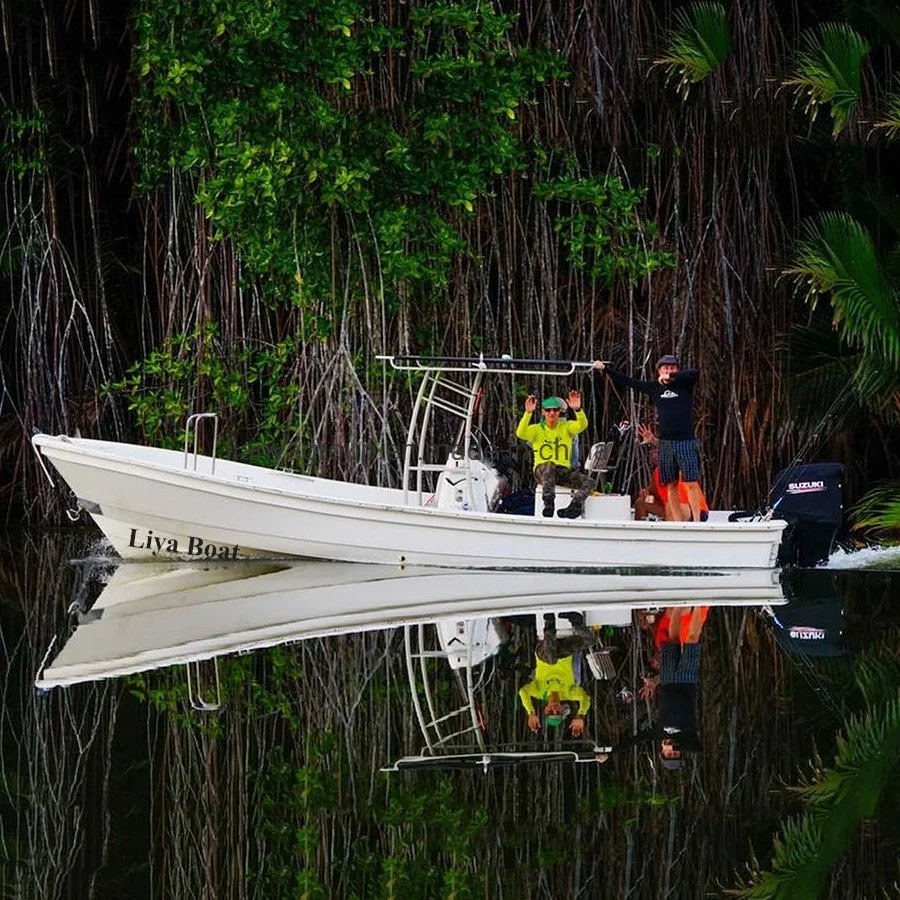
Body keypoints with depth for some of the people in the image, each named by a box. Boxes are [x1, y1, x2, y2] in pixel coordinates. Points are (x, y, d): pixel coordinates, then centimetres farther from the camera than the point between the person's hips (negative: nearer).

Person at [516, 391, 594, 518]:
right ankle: (548, 503, -48)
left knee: (589, 482, -21)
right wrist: (528, 413, -29)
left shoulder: (566, 427, 9)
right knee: (549, 466, -39)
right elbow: (520, 433, -15)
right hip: (542, 471, -3)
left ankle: (574, 506, -39)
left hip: (564, 471, 3)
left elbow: (582, 425, -11)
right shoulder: (537, 430, 6)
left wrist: (578, 410, -31)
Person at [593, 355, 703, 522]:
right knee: (671, 485, 3)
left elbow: (694, 373, -18)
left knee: (691, 483, -10)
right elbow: (628, 381, 15)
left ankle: (696, 521, -10)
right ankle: (678, 522, 6)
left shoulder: (685, 384, 2)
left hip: (686, 441, -4)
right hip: (666, 443, 4)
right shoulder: (655, 388, 11)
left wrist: (671, 377, -12)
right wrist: (605, 369, 15)